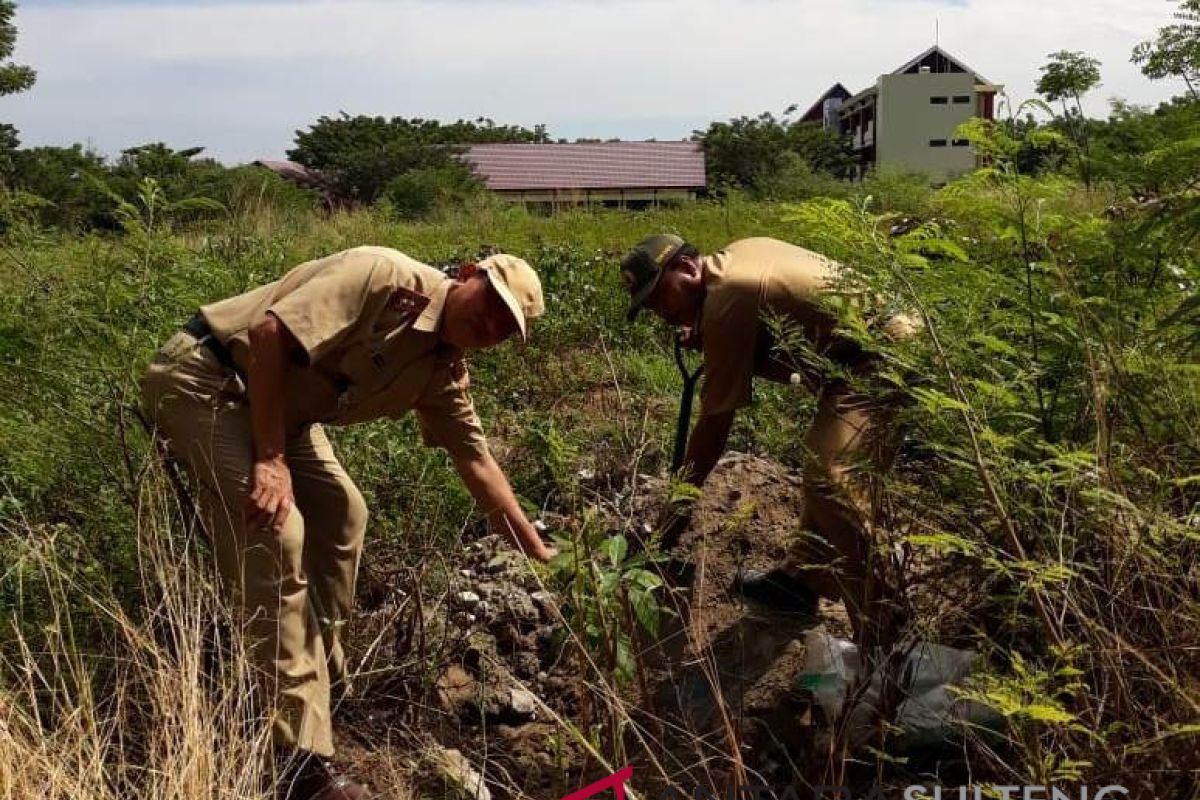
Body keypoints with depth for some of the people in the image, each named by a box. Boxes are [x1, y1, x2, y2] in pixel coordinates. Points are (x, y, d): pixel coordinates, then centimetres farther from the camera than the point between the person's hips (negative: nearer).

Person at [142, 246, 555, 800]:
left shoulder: (443, 371, 4)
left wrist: (539, 553, 12)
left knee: (342, 515, 13)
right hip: (205, 378, -10)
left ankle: (324, 678, 29)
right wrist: (270, 459, -26)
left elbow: (477, 462, 11)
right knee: (278, 534, -21)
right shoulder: (389, 279, -22)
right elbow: (269, 331, -28)